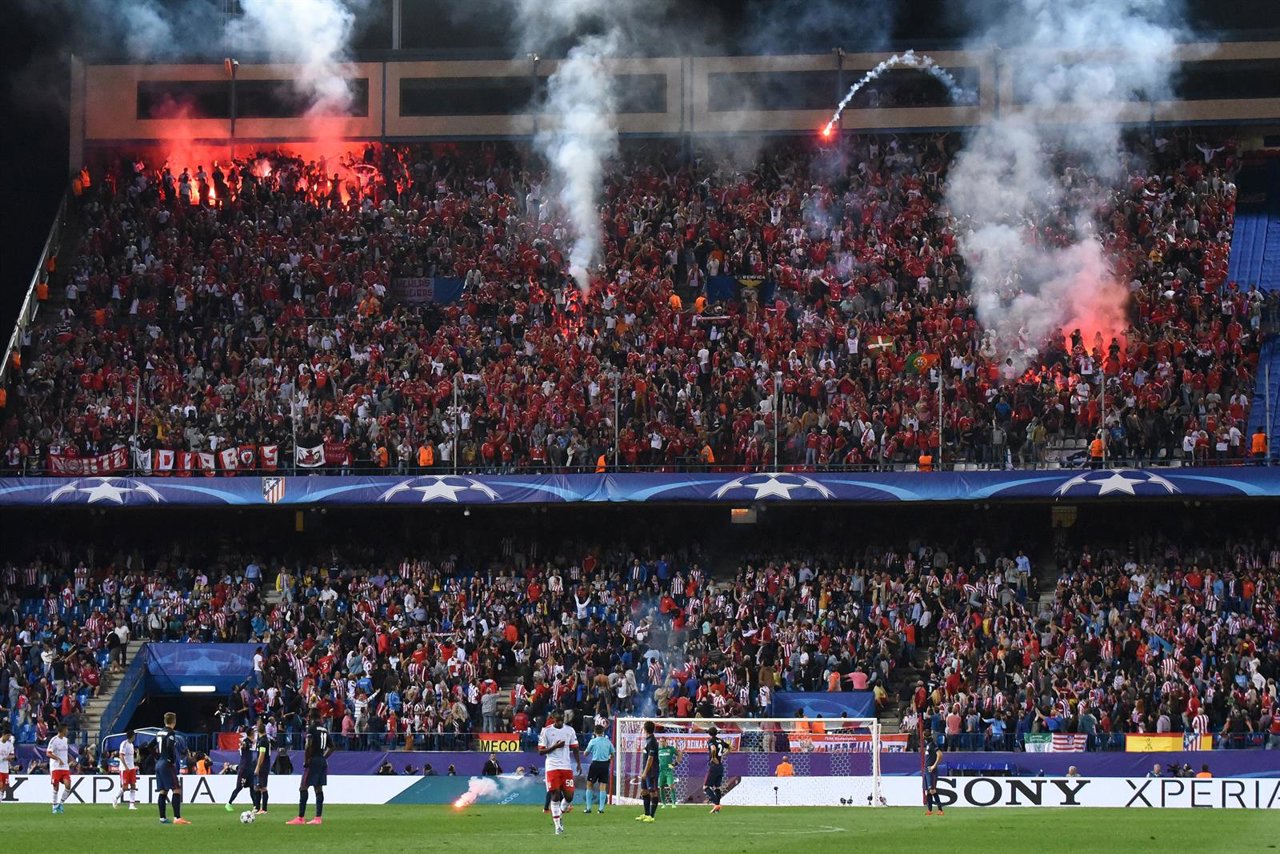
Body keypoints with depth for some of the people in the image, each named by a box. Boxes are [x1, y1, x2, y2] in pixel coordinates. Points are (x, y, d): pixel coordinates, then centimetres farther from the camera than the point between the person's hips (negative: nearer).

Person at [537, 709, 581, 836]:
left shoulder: (569, 730, 9)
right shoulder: (546, 731, -1)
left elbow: (574, 749, 14)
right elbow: (541, 751, -1)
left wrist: (579, 763, 1)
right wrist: (555, 746, -15)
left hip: (566, 767, 3)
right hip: (552, 767, -3)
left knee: (569, 796, -4)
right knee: (556, 796, -7)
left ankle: (559, 815, 23)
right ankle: (557, 825, -1)